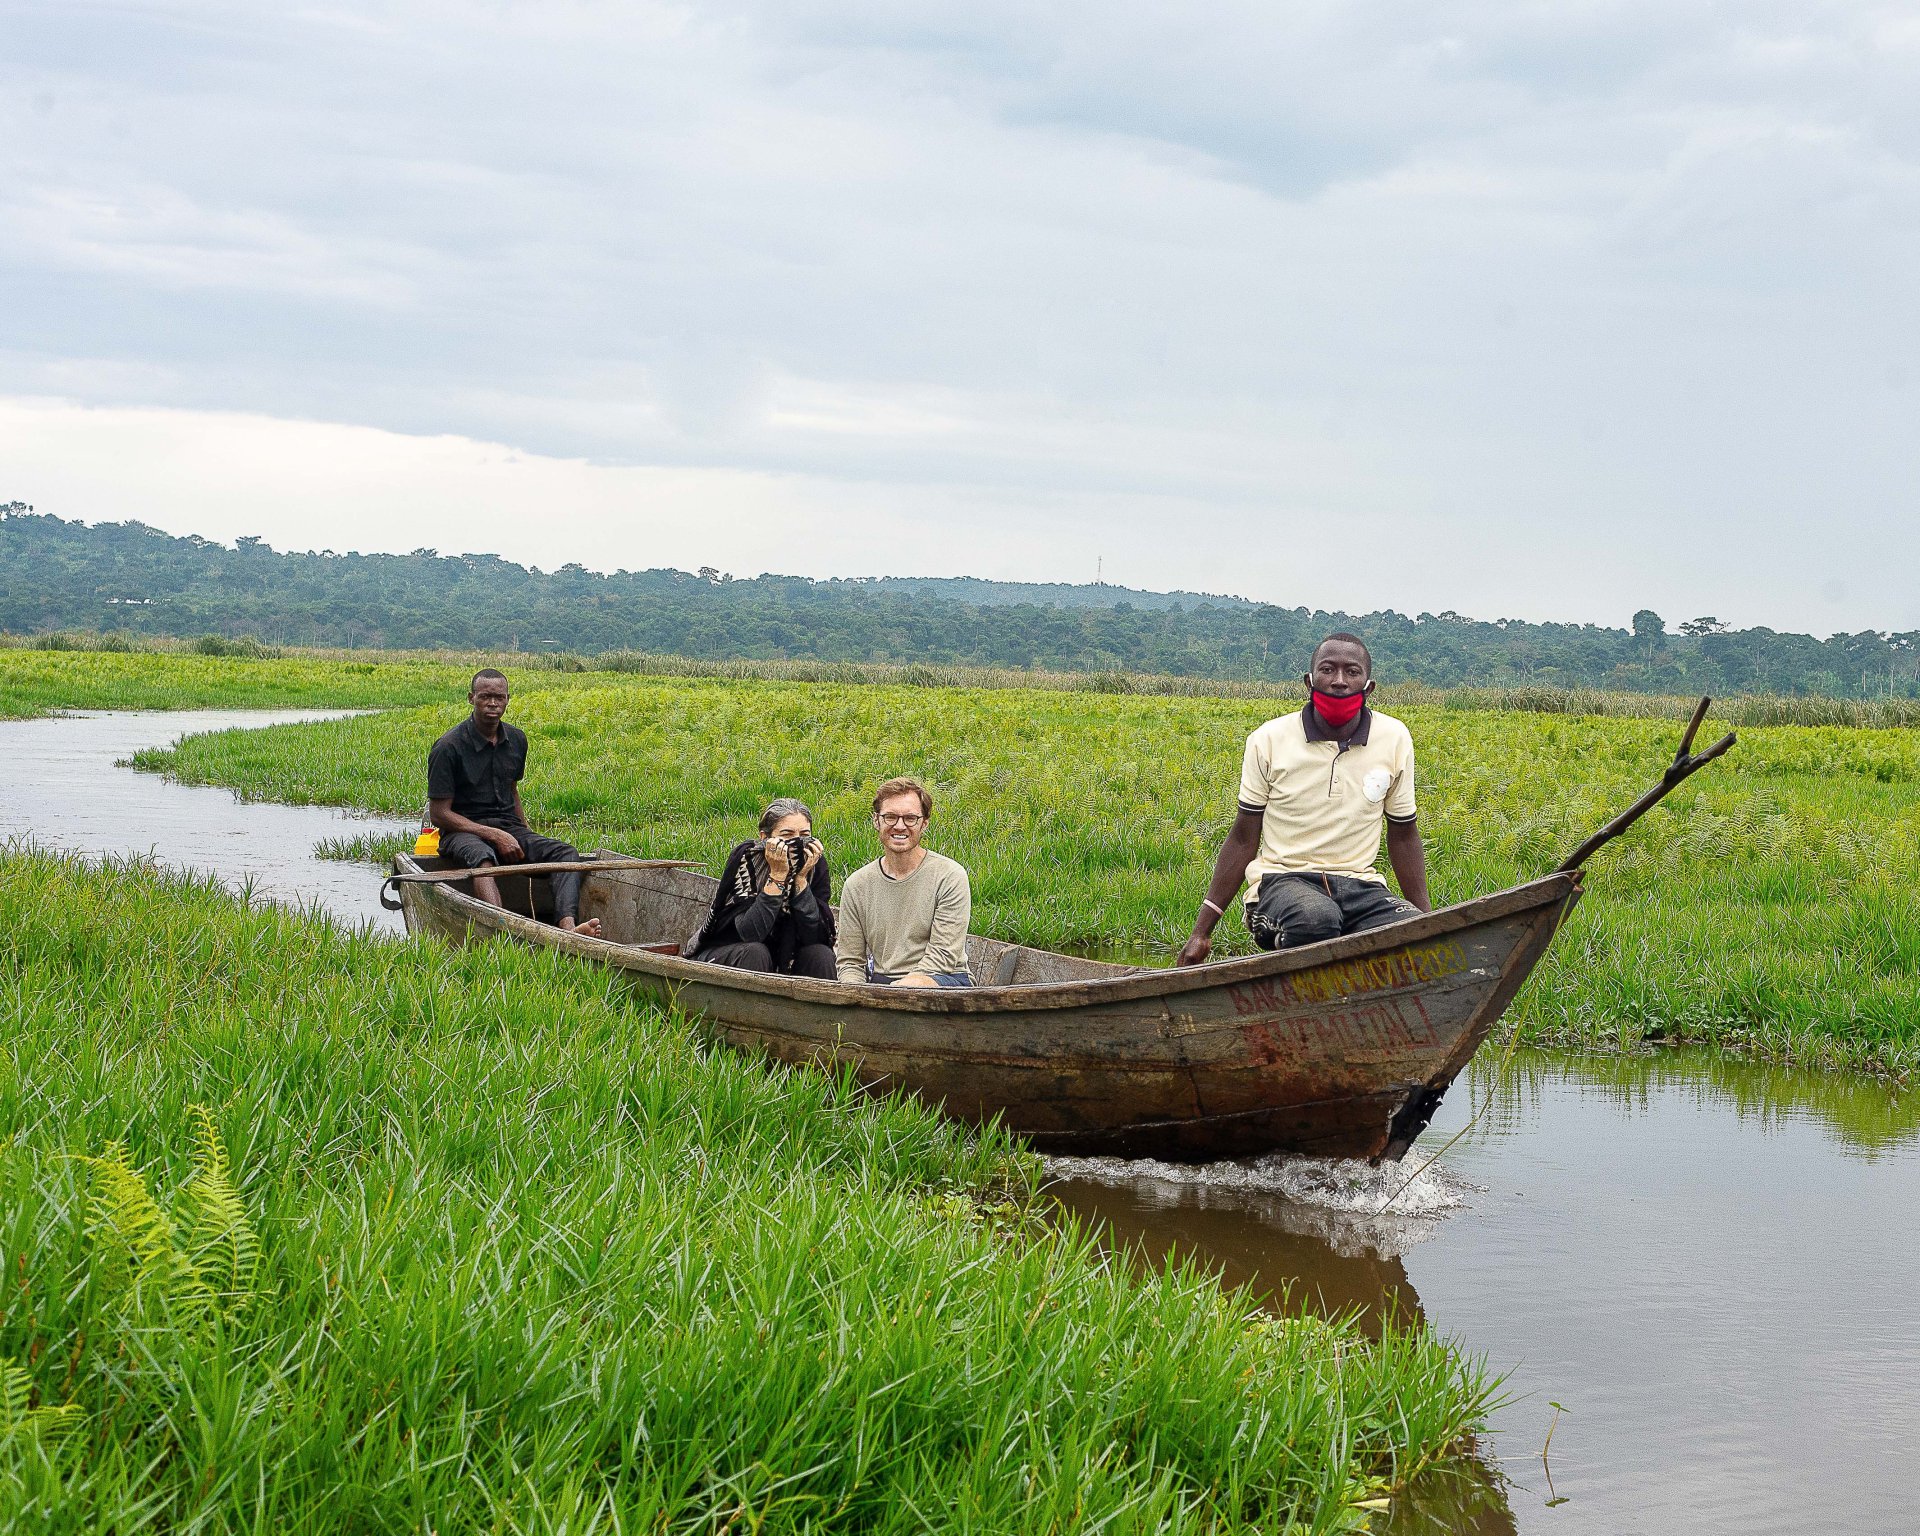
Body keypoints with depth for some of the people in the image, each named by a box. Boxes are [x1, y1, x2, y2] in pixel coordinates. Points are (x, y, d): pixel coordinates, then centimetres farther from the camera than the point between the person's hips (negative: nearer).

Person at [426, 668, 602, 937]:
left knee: (566, 853, -20)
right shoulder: (448, 748, -10)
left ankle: (568, 926, -47)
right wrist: (494, 836, -18)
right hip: (463, 832, -6)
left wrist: (528, 840, 9)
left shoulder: (516, 740, 9)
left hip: (509, 827, 6)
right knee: (482, 857, -41)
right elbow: (439, 813, -11)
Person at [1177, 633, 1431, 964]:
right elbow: (1243, 838, 5)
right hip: (1283, 880, -3)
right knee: (1316, 919, -41)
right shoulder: (1269, 741, -1)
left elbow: (1403, 834, 15)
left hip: (1360, 886, 3)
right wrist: (1202, 930, 1)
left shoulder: (1395, 740, 4)